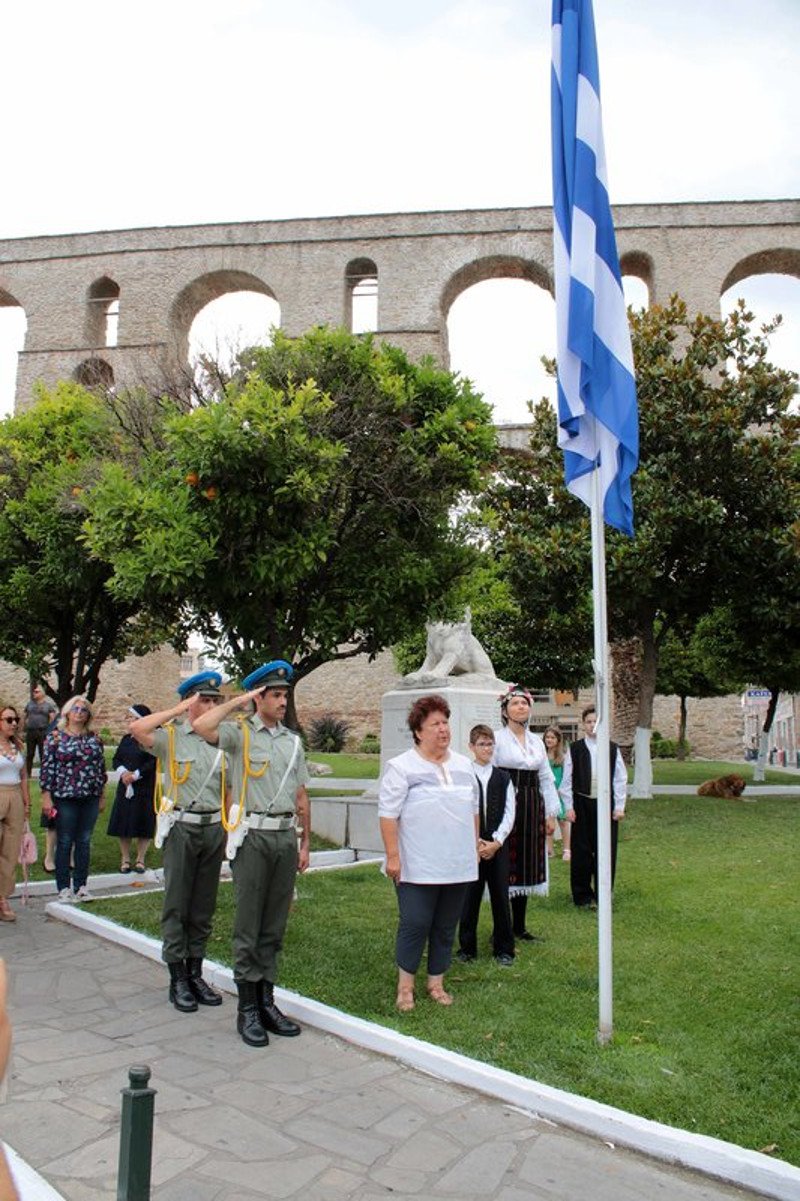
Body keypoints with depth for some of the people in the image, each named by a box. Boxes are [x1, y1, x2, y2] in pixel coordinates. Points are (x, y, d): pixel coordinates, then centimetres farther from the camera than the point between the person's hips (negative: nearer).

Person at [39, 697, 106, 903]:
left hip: (90, 796, 3)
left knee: (84, 842, 8)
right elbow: (47, 767, -3)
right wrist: (46, 796, -8)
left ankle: (81, 886, 17)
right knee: (65, 842, 3)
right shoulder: (55, 736, -1)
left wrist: (102, 795, 12)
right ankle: (63, 888, 12)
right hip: (65, 797, -3)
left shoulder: (94, 738, 9)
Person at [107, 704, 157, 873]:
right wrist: (123, 772, -10)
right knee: (123, 823, 6)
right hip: (125, 787, 6)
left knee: (143, 824, 1)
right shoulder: (126, 739, 12)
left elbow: (153, 762, -14)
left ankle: (140, 859, 14)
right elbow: (116, 759, 9)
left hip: (145, 788, -6)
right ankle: (125, 859, 18)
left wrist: (135, 775, -16)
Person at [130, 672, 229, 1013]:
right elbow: (137, 728, -24)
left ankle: (195, 973, 23)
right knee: (176, 905, 3)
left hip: (214, 828, 4)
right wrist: (178, 710, -16)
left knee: (204, 907, 12)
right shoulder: (171, 736, -3)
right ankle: (178, 980, 13)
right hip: (182, 828, -4)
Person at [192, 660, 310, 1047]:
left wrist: (305, 843, 14)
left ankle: (266, 1001, 22)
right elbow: (203, 727, -23)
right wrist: (239, 701, -11)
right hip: (253, 836, -5)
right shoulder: (240, 733, -1)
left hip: (286, 836, 5)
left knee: (274, 926, 12)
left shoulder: (293, 741, 14)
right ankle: (247, 1008, 10)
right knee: (248, 927, 0)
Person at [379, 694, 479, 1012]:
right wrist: (392, 856, -15)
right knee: (415, 924, -2)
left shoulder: (463, 765, 11)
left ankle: (436, 983, 26)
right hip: (418, 867, -5)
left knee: (446, 927, 12)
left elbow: (473, 809, 19)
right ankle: (405, 986, 15)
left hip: (458, 865, 6)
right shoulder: (401, 767, -8)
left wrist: (475, 846, 16)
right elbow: (388, 814, -11)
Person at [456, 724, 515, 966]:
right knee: (470, 896, 4)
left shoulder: (503, 778, 5)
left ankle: (504, 949, 18)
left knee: (500, 896, 6)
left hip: (498, 845, 2)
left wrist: (496, 842, -8)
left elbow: (509, 813, 2)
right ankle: (466, 948, 18)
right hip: (470, 845, -2)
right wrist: (475, 843, -11)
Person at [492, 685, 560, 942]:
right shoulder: (497, 738, -5)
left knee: (526, 867, 11)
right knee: (505, 867, -2)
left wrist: (551, 813, 10)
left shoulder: (536, 741, 13)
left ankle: (519, 927, 22)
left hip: (532, 808, 6)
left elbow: (547, 779, 15)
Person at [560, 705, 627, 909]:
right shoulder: (575, 748, 0)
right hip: (582, 804, 0)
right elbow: (567, 780, 2)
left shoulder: (613, 748, 1)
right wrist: (569, 806, -2)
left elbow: (620, 779, 4)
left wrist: (619, 806, 0)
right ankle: (583, 895, 16)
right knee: (581, 851, 3)